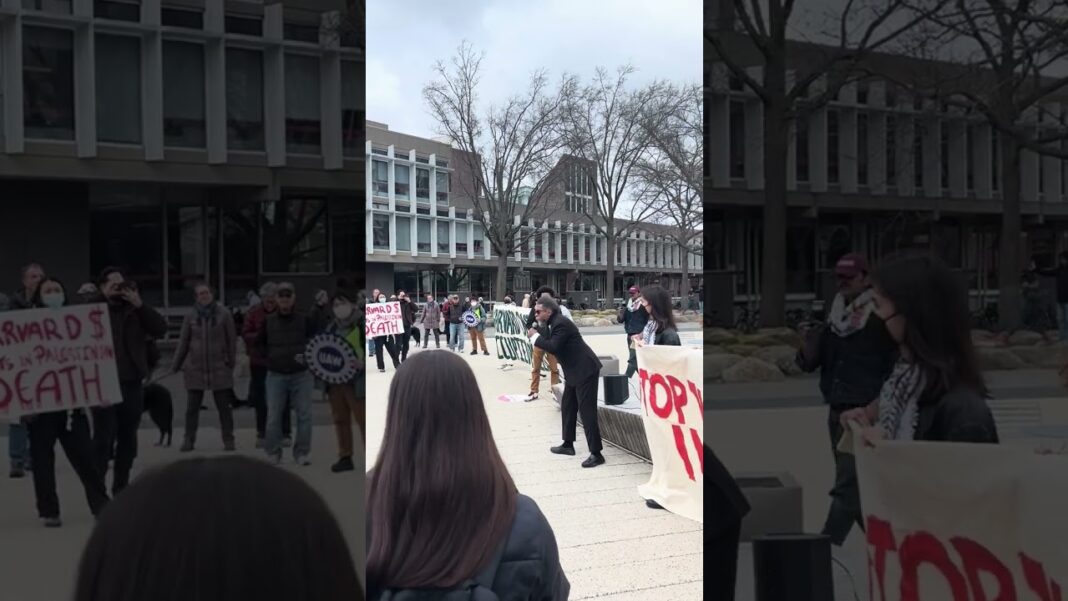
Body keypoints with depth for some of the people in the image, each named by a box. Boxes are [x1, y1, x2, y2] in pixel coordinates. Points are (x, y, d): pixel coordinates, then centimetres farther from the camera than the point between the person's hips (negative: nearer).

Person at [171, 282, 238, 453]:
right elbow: (183, 342, 6)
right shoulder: (190, 316, 1)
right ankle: (189, 440, 15)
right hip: (195, 368, 1)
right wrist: (175, 366, 7)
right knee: (192, 407, 6)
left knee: (224, 407, 5)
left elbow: (232, 340, 0)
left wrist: (232, 362, -2)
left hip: (219, 369, -1)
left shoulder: (223, 314, -3)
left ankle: (228, 439, 14)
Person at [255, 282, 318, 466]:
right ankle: (273, 453, 11)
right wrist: (269, 355, 2)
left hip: (301, 374, -1)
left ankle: (302, 452, 9)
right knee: (273, 415, 0)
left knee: (304, 414, 0)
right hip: (276, 375, 1)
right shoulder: (268, 321, 5)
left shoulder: (305, 320, 1)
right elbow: (259, 343, 17)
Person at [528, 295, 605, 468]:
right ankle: (568, 444, 28)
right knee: (567, 406, 17)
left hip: (585, 369, -11)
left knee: (586, 410, -11)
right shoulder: (552, 323, 11)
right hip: (575, 370, 11)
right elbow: (549, 342, 10)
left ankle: (596, 453, -9)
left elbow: (553, 347, -27)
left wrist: (535, 337, -15)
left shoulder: (560, 323, -19)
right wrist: (538, 327, 1)